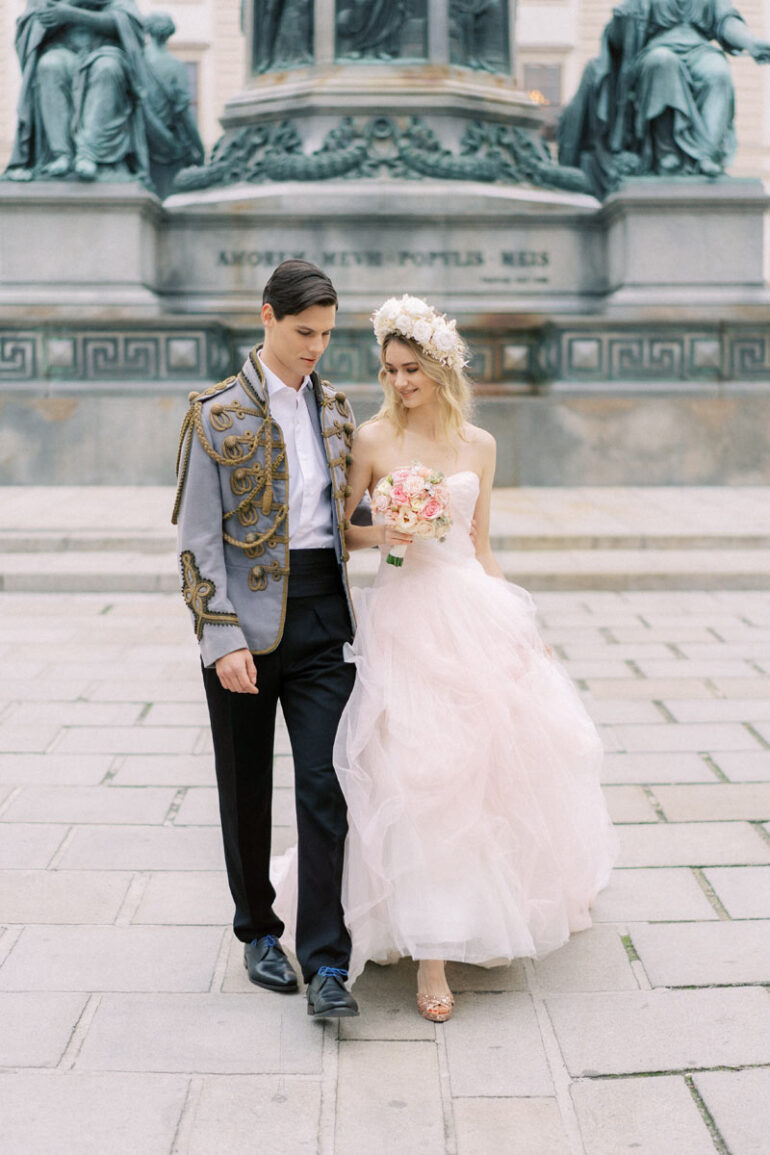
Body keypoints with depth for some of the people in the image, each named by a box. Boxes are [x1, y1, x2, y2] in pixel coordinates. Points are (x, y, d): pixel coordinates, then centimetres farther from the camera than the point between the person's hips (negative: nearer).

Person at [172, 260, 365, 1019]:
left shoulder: (334, 408, 10)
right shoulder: (217, 415, -6)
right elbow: (198, 539, -8)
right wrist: (222, 639, -15)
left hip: (323, 614, 3)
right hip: (246, 619, -3)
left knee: (324, 785, -3)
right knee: (247, 788, 10)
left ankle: (326, 964, 3)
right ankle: (258, 934, 30)